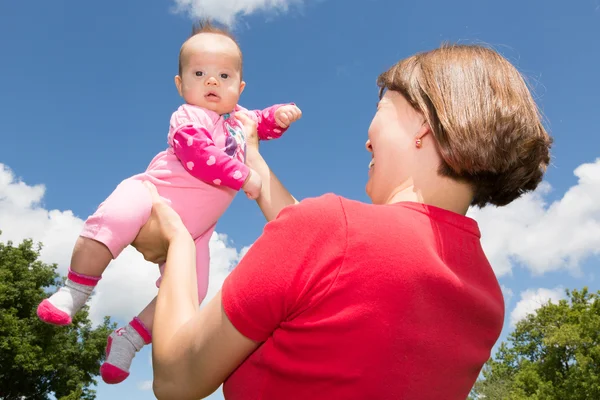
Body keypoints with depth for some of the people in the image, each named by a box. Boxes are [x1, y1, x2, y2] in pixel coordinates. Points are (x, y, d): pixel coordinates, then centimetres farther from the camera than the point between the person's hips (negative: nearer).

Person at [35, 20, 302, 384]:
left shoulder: (238, 117, 13)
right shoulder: (189, 118, -11)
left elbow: (263, 124, 30)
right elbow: (199, 156, -27)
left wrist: (280, 115, 7)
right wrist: (242, 177, -26)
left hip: (191, 229, 6)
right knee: (112, 221, -35)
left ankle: (128, 340, 10)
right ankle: (75, 292, -13)